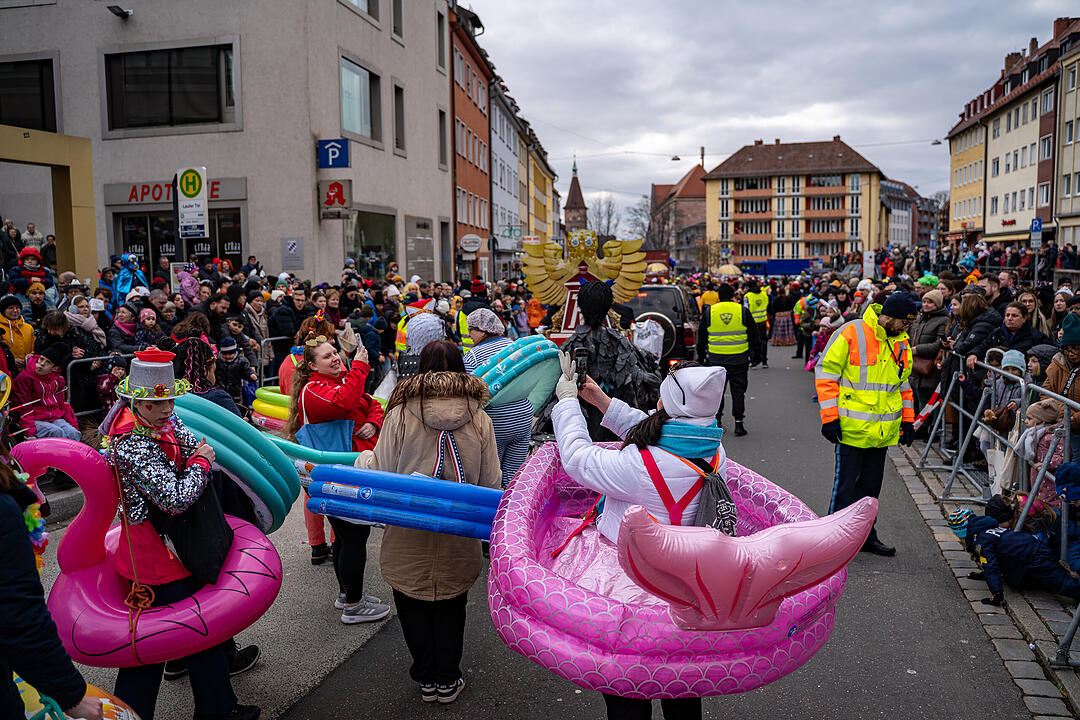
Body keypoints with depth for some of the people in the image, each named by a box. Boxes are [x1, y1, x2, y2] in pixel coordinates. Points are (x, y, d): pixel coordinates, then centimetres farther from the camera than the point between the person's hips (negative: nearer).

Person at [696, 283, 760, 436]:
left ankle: (717, 419, 18)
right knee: (738, 390, 6)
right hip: (739, 359, 0)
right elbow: (754, 335, 5)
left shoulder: (709, 312, 0)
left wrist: (701, 355, 18)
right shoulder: (743, 311, -1)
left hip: (716, 359, 0)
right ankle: (738, 423, 4)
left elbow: (702, 336, 8)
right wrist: (756, 354, 14)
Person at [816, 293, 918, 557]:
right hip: (851, 427, -6)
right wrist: (830, 417, -14)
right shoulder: (851, 333, -12)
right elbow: (826, 374, -11)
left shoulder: (901, 342, 9)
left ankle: (865, 535, 27)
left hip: (882, 430, 6)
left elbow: (903, 383, 21)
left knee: (871, 485, 14)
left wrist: (908, 420, 16)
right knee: (846, 484, -1)